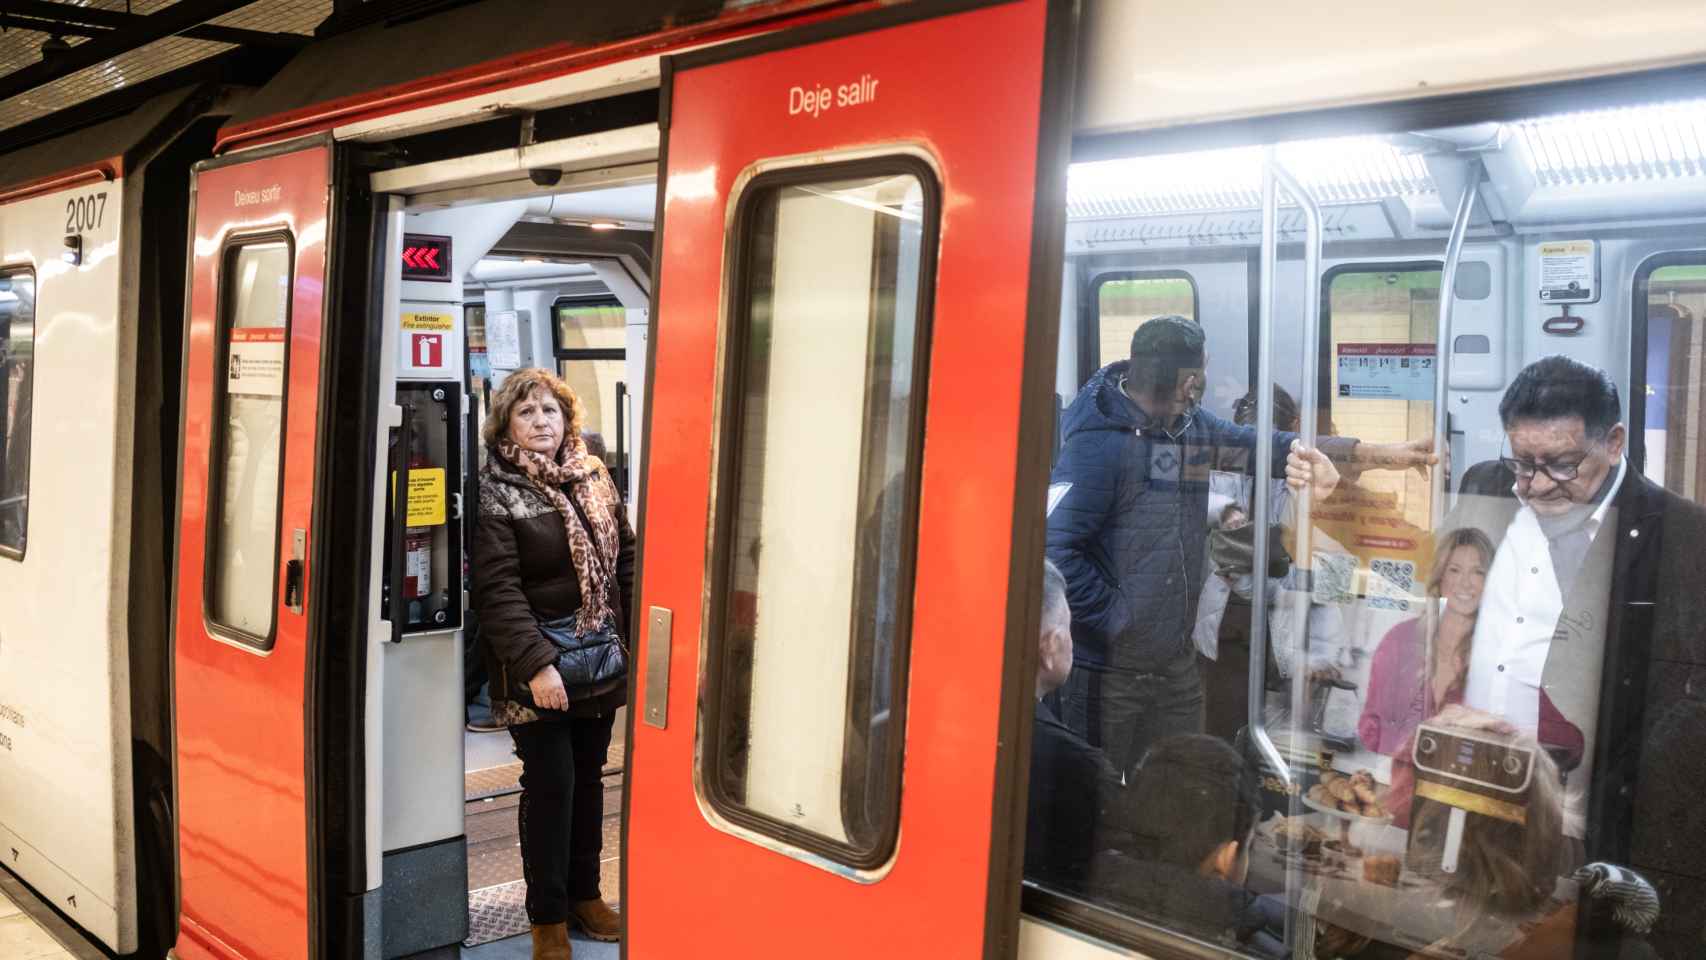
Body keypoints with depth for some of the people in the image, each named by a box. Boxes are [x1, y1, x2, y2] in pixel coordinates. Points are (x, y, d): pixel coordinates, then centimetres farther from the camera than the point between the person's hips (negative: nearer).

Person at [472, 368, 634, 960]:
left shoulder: (594, 475, 7)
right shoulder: (495, 493, -11)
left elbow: (626, 558, 10)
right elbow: (498, 590, -17)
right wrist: (536, 664, -24)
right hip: (538, 669, -5)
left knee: (588, 776, 15)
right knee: (550, 784, 0)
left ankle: (584, 894, 30)